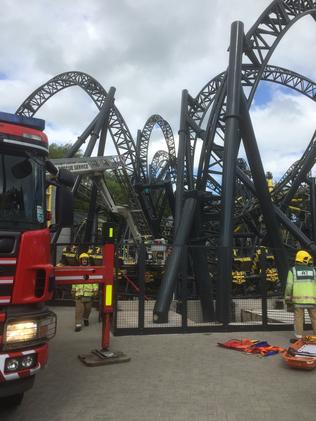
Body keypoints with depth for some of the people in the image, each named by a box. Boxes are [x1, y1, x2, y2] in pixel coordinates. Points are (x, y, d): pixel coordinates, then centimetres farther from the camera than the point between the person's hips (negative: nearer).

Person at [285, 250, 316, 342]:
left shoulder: (293, 270, 2)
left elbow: (289, 285, -3)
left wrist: (288, 298, 5)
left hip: (299, 298, -1)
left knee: (298, 317, 4)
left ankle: (298, 337, 6)